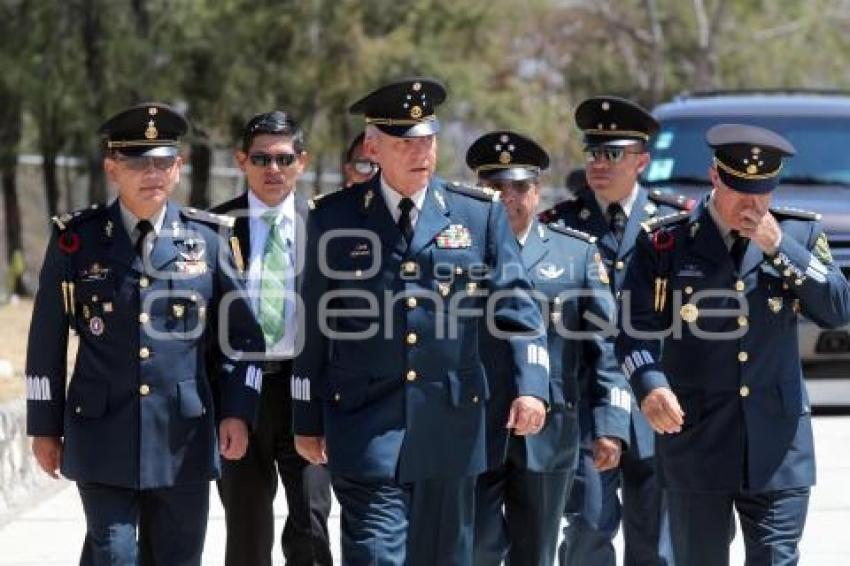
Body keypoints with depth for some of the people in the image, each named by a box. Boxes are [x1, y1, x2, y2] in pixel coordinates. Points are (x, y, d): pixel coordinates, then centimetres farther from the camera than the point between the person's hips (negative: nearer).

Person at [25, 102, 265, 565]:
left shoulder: (210, 238, 3)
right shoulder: (76, 239, 1)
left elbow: (243, 334, 8)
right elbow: (46, 339, 6)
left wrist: (238, 413, -2)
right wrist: (44, 426, 6)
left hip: (183, 437, 1)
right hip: (102, 435, -1)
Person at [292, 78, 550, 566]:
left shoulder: (480, 214, 5)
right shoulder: (334, 220, 3)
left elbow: (516, 305, 0)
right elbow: (314, 325, 7)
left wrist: (532, 385, -15)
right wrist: (307, 419, 7)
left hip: (451, 421, 2)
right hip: (367, 425, -2)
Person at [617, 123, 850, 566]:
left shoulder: (798, 234, 4)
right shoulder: (665, 242, -1)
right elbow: (636, 328, -3)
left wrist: (779, 247, -13)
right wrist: (651, 386, -22)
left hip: (777, 447, 1)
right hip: (696, 442, -1)